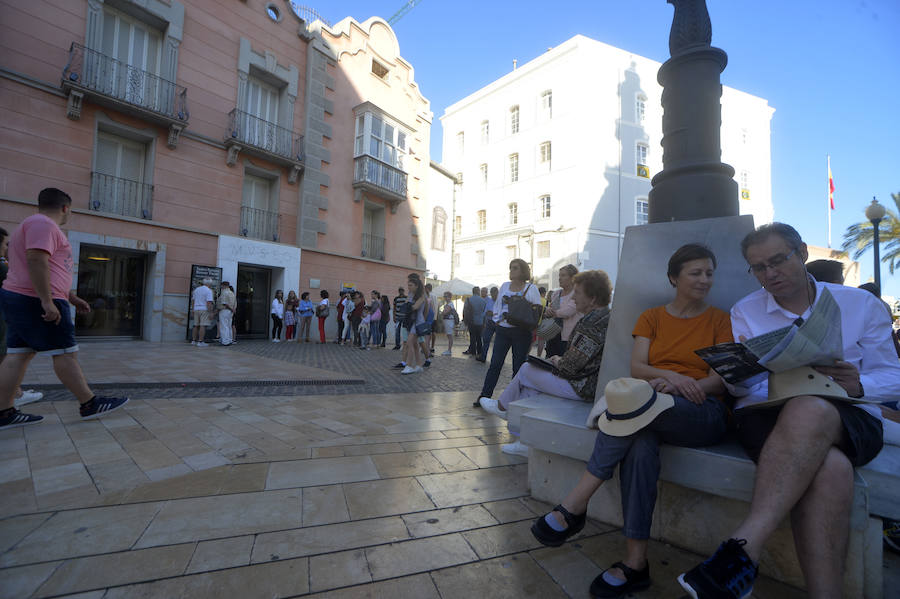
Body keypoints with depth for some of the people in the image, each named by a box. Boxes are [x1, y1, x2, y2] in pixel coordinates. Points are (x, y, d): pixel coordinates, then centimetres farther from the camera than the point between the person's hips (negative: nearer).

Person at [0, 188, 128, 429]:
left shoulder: (32, 224, 24)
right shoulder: (43, 224, -10)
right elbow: (36, 261, -24)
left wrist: (72, 298, 27)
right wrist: (47, 301, -27)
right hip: (38, 302, -11)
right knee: (65, 353, -6)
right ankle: (89, 404, 0)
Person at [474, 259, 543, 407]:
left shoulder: (531, 288, -1)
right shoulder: (504, 286, 12)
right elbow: (497, 304, 18)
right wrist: (497, 320, 7)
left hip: (521, 332, -3)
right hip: (502, 331, 3)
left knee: (518, 366, 5)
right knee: (495, 364, 2)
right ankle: (484, 396, 6)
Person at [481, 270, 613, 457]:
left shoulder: (592, 325, -26)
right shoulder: (607, 316, 7)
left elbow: (571, 366, -23)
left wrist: (558, 361, -2)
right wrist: (561, 360, 9)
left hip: (579, 387, -9)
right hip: (594, 383, 9)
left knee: (526, 370, 6)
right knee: (529, 385, 15)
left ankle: (502, 406, 32)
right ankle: (526, 442, 19)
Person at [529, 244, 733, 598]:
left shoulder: (719, 320, 12)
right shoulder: (651, 318, 16)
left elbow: (725, 378, 1)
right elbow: (636, 367, 3)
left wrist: (687, 385, -18)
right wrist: (669, 375, -18)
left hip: (704, 413, -1)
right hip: (651, 410, 2)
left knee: (641, 398, -35)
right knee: (640, 441, -36)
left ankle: (574, 506, -30)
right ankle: (635, 562, -27)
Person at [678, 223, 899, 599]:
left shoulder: (860, 304, 13)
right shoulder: (744, 312, 13)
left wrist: (858, 385, -13)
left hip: (849, 421, 0)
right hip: (767, 415, 0)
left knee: (810, 411, -38)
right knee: (829, 467, -36)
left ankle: (742, 548, -42)